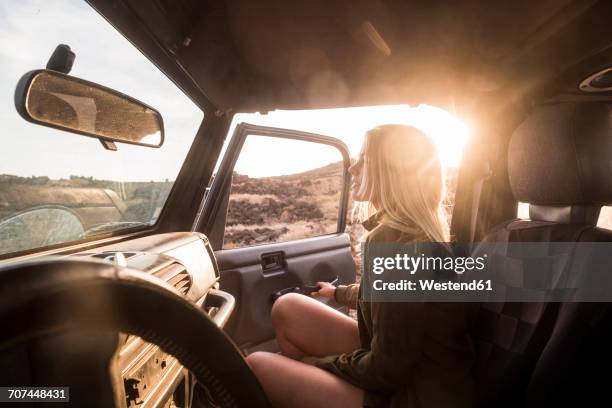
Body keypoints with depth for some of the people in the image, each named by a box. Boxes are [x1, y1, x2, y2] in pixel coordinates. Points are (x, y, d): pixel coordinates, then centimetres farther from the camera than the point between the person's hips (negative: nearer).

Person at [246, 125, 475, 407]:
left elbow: (384, 370, -22)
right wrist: (338, 292, 34)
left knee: (255, 367, -7)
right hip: (396, 361, 8)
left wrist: (320, 363, -5)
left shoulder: (399, 243, -28)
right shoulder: (408, 229, 1)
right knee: (287, 308, 7)